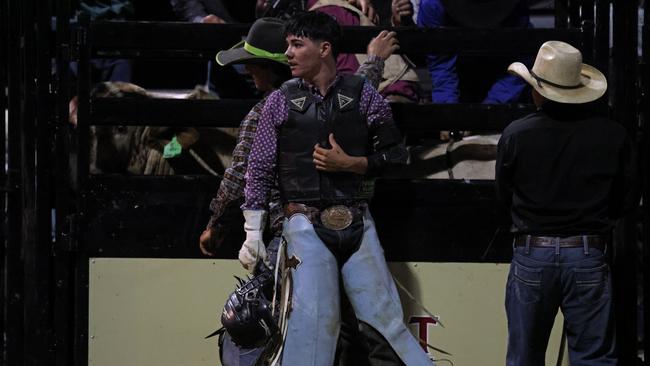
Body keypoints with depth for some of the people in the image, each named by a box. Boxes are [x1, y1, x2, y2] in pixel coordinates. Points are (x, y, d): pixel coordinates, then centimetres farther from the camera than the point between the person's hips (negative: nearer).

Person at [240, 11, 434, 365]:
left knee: (382, 315, 3)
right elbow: (259, 169, 5)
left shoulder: (362, 94, 3)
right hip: (306, 224, -1)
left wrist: (350, 163, -7)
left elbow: (396, 153, 9)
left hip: (357, 224, 1)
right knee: (313, 315, -9)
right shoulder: (280, 101, 4)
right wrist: (253, 234, 2)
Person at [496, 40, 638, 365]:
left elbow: (504, 195, 4)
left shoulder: (516, 135, -11)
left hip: (532, 255, 0)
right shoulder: (613, 137, -8)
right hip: (589, 256, 0)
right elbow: (627, 200, 4)